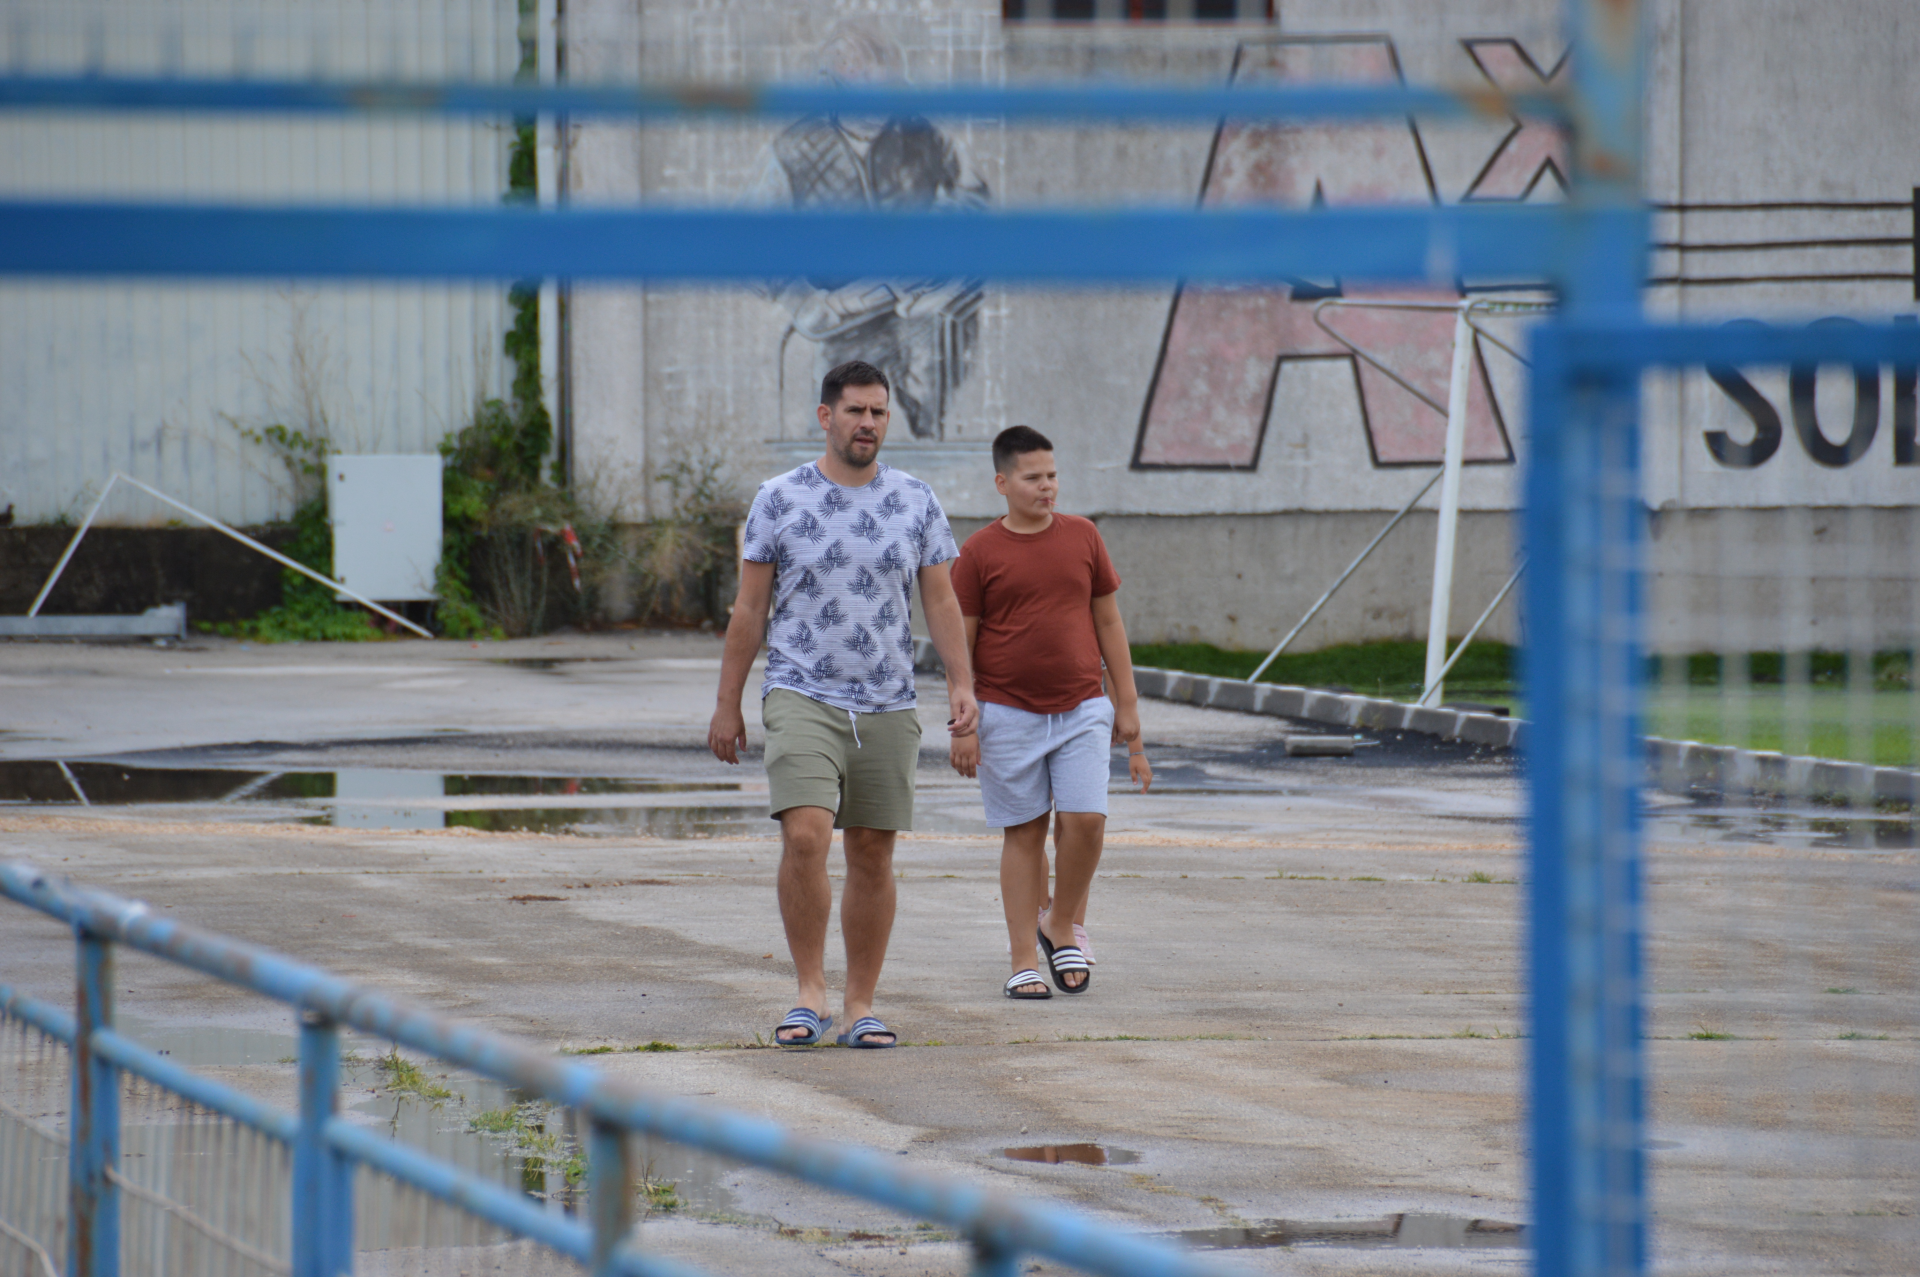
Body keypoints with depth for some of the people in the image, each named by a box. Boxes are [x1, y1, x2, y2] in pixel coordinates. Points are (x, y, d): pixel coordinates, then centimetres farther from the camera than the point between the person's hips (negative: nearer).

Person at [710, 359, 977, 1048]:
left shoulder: (916, 502, 6)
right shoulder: (779, 500, 0)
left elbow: (940, 600, 7)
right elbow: (749, 609, 4)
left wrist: (961, 682, -6)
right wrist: (727, 703, 2)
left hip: (886, 706, 3)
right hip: (801, 697, -3)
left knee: (872, 856, 6)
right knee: (806, 836, -19)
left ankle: (861, 1005, 14)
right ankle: (810, 994, -9)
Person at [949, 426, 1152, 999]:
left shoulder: (1082, 537, 6)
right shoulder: (979, 553, -2)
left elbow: (1108, 622, 11)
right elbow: (962, 641, 0)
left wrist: (1127, 704, 8)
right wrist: (963, 725, -4)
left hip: (1081, 709, 2)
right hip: (1008, 713, -2)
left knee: (1085, 819, -11)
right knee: (1023, 833, 3)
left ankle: (1062, 928, 13)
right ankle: (1024, 961, 9)